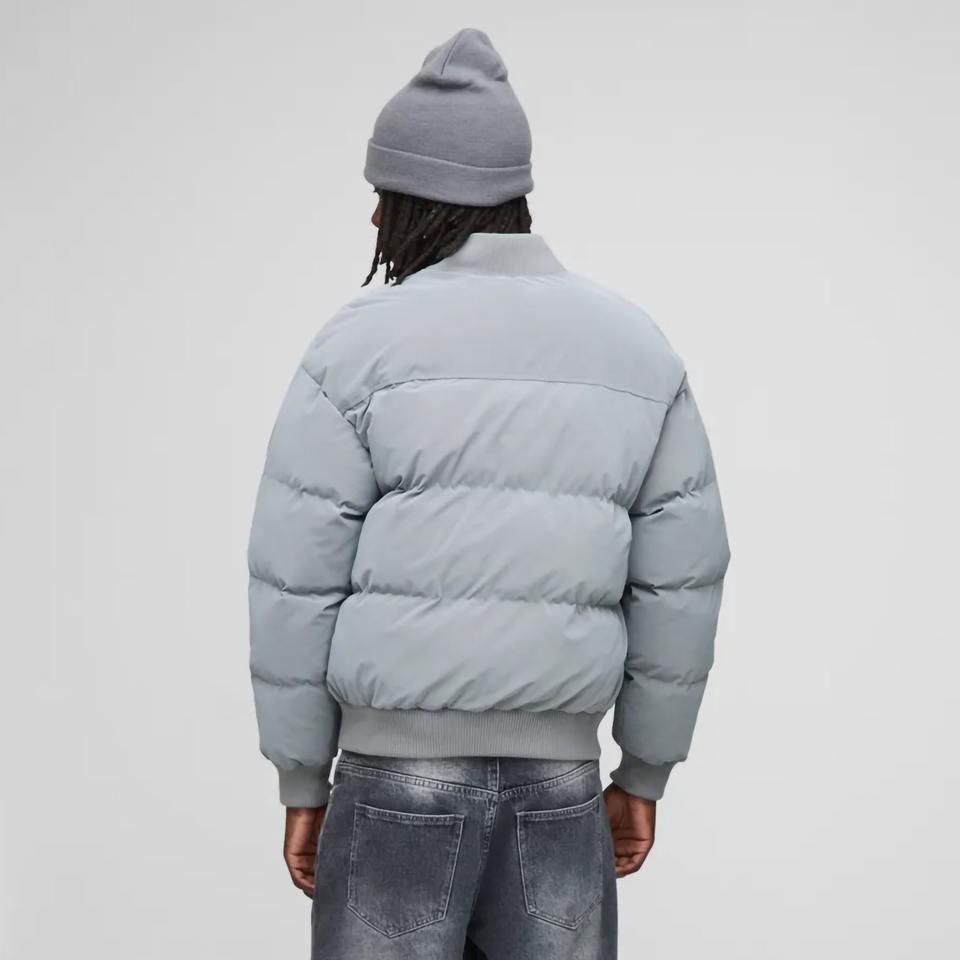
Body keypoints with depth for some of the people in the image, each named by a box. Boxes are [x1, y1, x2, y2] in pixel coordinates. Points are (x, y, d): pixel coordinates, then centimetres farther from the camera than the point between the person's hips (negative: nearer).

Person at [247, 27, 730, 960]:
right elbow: (679, 581, 5)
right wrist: (645, 775, 14)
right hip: (561, 790, 3)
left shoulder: (359, 344, -7)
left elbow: (296, 585, -6)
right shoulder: (638, 347, 4)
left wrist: (301, 785, 5)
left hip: (398, 783, -3)